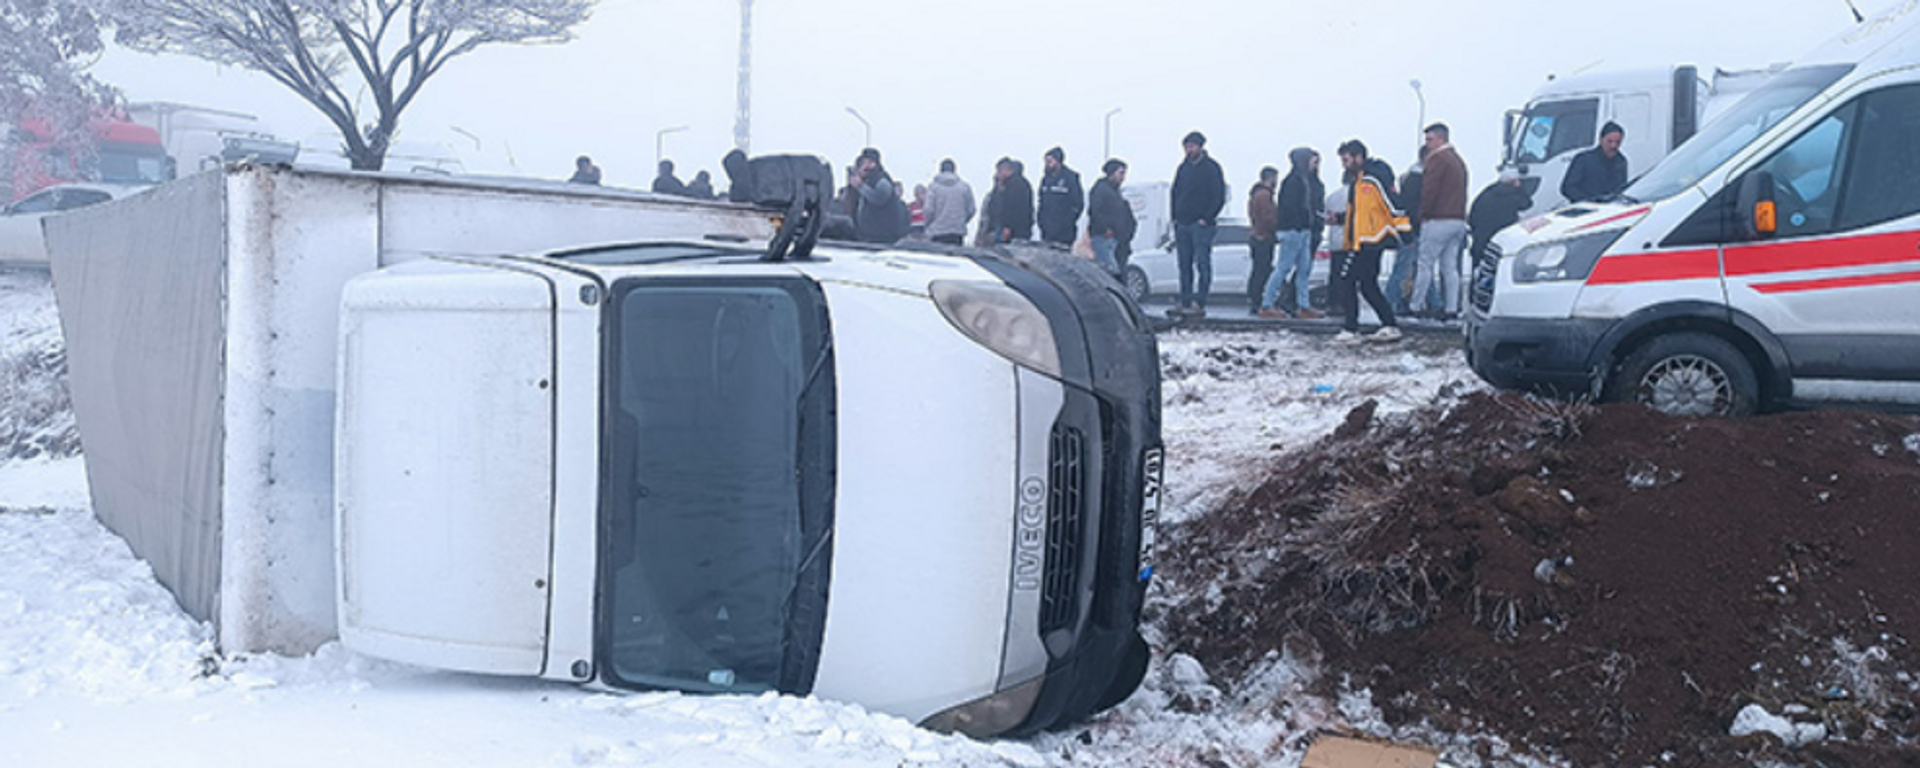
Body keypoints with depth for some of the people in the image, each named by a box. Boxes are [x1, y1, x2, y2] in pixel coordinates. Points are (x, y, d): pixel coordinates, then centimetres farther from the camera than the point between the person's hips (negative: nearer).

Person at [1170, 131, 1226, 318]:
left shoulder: (1211, 167, -3)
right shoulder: (1183, 167, 15)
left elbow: (1220, 197, -7)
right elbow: (1175, 192, 21)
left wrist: (1206, 218, -13)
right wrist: (1175, 217, 10)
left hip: (1201, 225, -6)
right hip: (1182, 224, 7)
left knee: (1202, 264, -7)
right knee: (1185, 265, 7)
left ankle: (1199, 304, -9)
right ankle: (1185, 302, 10)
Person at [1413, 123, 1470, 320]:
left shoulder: (1437, 158, -9)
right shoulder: (1458, 160, 21)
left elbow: (1429, 191, -15)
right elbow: (1462, 192, 21)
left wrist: (1423, 215, -8)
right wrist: (1460, 215, 18)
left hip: (1439, 220, -9)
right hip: (1458, 220, 9)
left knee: (1425, 264, -4)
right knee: (1450, 267, 7)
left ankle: (1416, 305, -3)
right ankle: (1452, 308, 4)